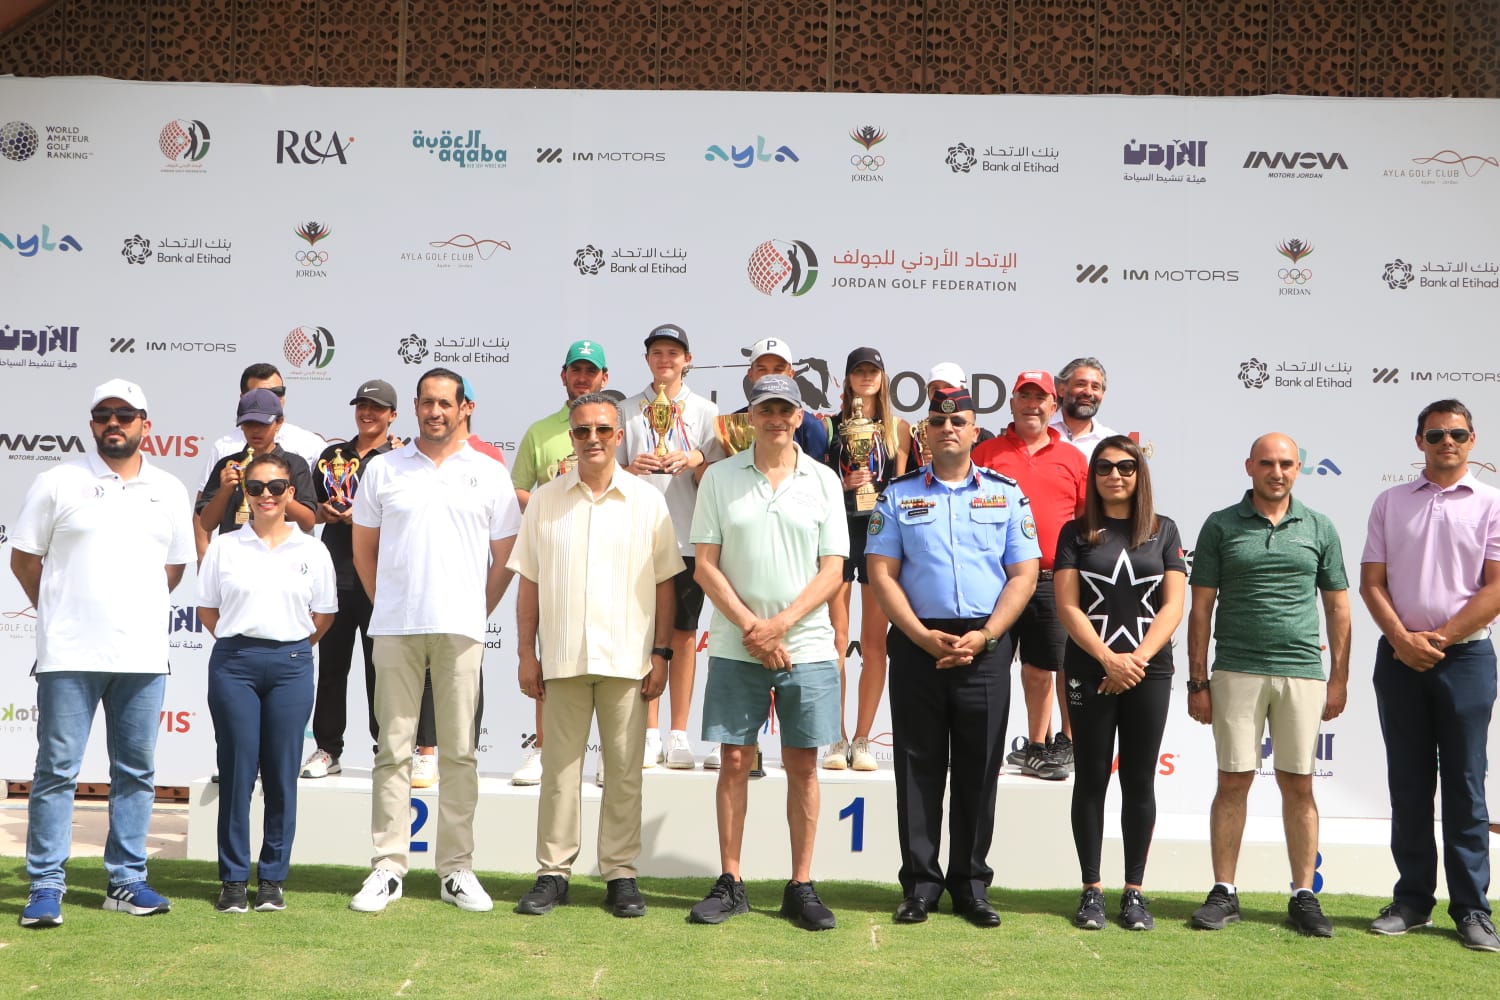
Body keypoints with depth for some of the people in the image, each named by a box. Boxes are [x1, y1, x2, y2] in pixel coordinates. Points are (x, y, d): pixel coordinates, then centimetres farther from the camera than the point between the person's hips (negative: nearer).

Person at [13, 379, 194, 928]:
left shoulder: (169, 491, 11)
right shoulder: (58, 482, 2)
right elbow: (23, 559, 5)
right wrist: (64, 614, 9)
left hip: (143, 655, 3)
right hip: (69, 655, -3)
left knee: (136, 771, 8)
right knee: (56, 770, -1)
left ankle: (126, 881, 17)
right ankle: (46, 885, 6)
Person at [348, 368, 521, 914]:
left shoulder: (489, 475, 7)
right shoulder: (384, 470, 9)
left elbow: (505, 556, 11)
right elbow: (363, 546, 16)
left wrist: (479, 612, 8)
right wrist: (387, 603, 11)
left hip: (460, 628, 0)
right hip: (395, 628, 1)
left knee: (459, 751, 3)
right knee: (393, 749, 3)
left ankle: (457, 869, 10)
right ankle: (387, 867, 9)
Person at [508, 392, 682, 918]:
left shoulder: (647, 501, 5)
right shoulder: (545, 499, 7)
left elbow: (665, 583, 6)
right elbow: (528, 582, 8)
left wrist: (661, 652, 0)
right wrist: (526, 652, 3)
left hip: (626, 658, -1)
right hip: (562, 657, 1)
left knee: (624, 770, 3)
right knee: (560, 767, 5)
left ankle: (620, 874, 12)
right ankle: (553, 871, 13)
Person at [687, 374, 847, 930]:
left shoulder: (823, 480, 5)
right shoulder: (719, 477, 4)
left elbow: (832, 571, 0)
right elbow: (705, 565, 1)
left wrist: (780, 624, -12)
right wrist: (750, 627, -9)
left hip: (807, 647, 0)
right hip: (735, 648, 0)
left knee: (802, 765, 4)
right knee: (734, 762, 4)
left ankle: (801, 886, 12)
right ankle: (730, 883, 14)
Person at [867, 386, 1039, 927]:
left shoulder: (1006, 493, 8)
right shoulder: (899, 495, 7)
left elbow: (1023, 574, 3)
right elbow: (881, 573, 1)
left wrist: (983, 638, -9)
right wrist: (924, 637, -11)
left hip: (986, 648, 0)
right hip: (916, 644, 0)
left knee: (978, 771, 4)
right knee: (918, 768, 4)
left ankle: (971, 884, 15)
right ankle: (920, 886, 12)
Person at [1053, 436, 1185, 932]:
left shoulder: (1163, 531, 8)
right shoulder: (1076, 533, 5)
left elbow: (1173, 604, 1)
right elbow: (1067, 606, -2)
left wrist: (1139, 657, -11)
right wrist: (1109, 659, -13)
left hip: (1149, 672, 1)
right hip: (1089, 673, -1)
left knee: (1139, 781, 5)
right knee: (1091, 779, 4)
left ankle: (1135, 891, 12)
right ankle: (1092, 891, 10)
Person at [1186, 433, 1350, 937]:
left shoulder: (1319, 528, 8)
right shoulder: (1220, 526, 4)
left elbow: (1337, 606, 11)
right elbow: (1200, 607, 3)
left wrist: (1339, 678, 5)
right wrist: (1197, 681, -1)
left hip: (1303, 672, 1)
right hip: (1236, 672, -1)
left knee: (1298, 785, 5)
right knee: (1233, 782, 2)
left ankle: (1304, 896, 13)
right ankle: (1223, 892, 10)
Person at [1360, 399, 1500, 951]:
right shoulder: (1390, 502, 9)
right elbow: (1372, 582, 5)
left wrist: (1439, 639, -11)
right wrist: (1402, 639, -9)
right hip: (1399, 656, 2)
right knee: (1408, 783, 7)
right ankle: (1412, 900, 14)